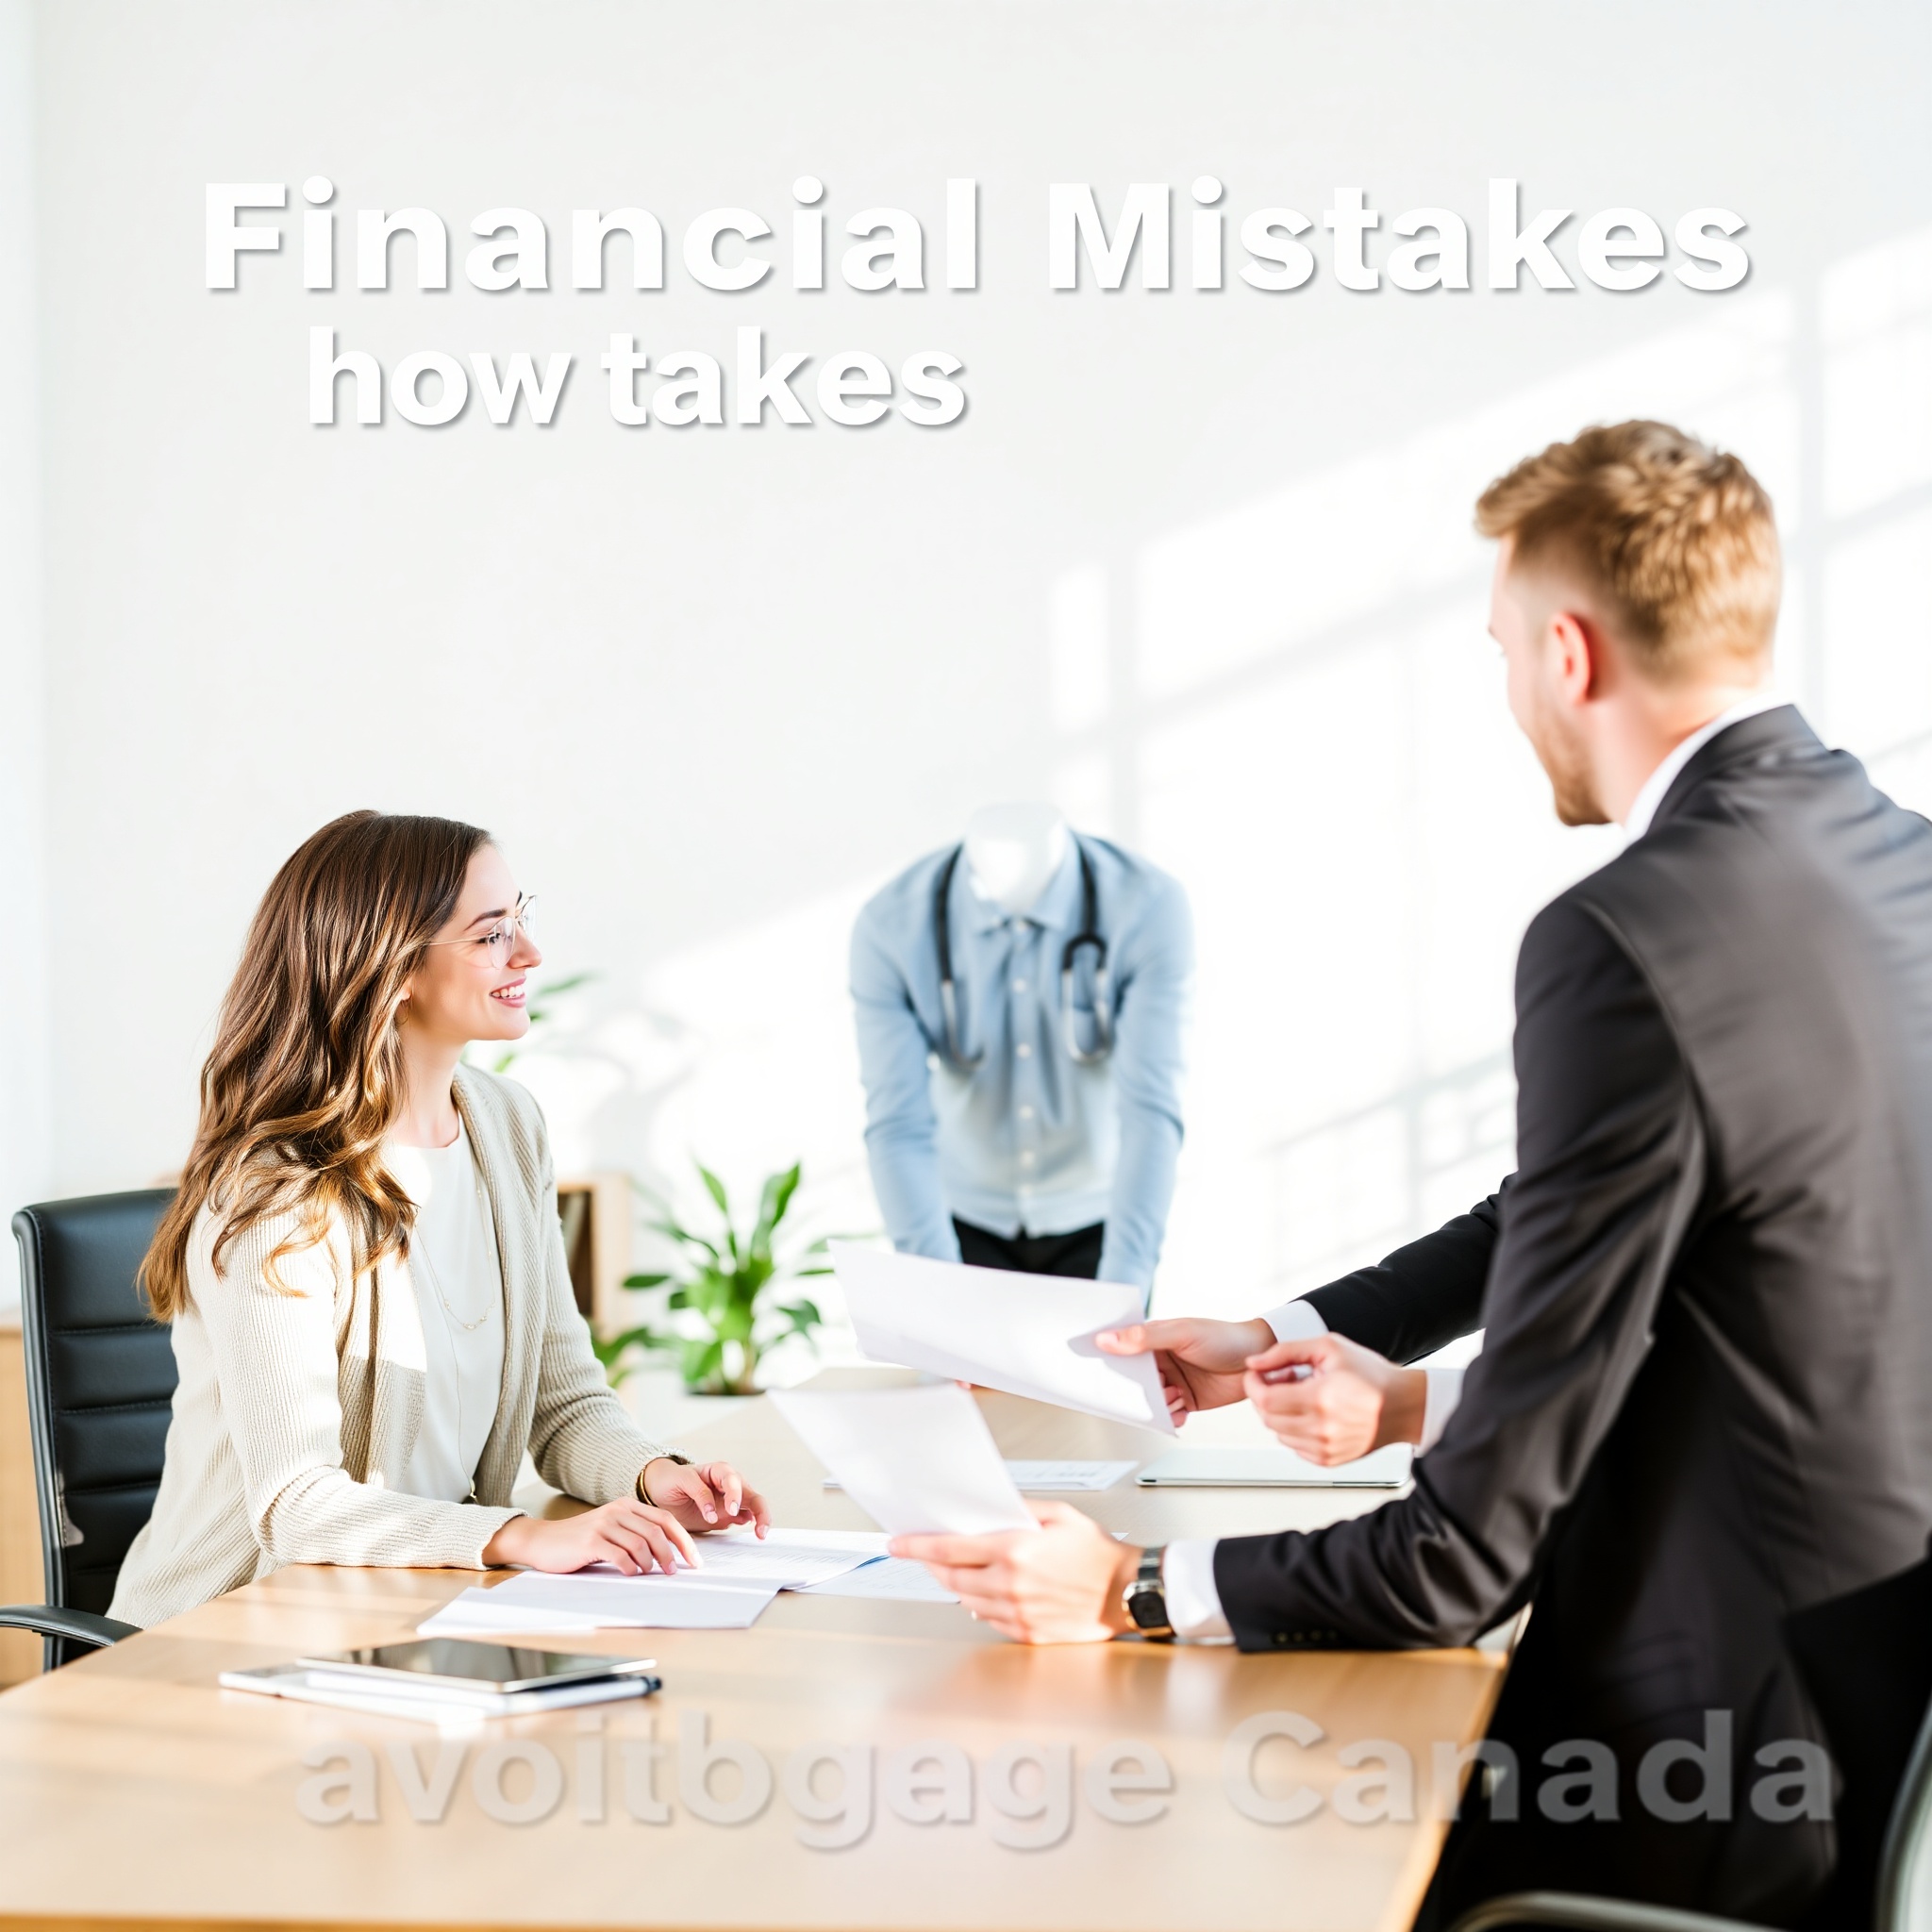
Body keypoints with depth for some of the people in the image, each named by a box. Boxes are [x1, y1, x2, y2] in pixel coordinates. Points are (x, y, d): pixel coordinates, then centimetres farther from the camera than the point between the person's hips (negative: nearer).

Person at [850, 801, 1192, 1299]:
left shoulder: (1149, 908, -22)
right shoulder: (890, 928, -19)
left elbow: (1151, 1111, -26)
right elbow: (898, 1127, -21)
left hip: (1095, 1220, -1)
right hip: (967, 1220, 1)